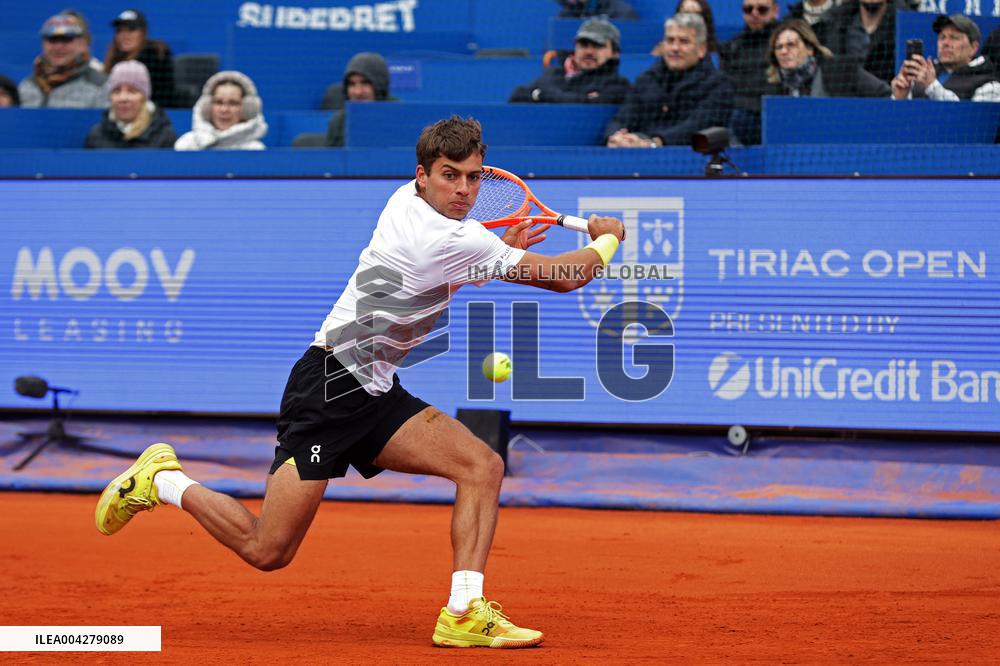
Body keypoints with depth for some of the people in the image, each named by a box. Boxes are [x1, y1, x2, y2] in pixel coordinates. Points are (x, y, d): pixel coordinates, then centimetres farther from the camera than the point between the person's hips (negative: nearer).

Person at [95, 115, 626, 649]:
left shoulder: (407, 200, 6)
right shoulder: (452, 240, -22)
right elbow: (564, 277, -15)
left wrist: (500, 251, 15)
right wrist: (606, 238, 4)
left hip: (374, 395, 10)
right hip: (329, 387, -10)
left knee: (483, 466, -8)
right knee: (266, 551, -7)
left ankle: (464, 613, -13)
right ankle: (163, 481, 16)